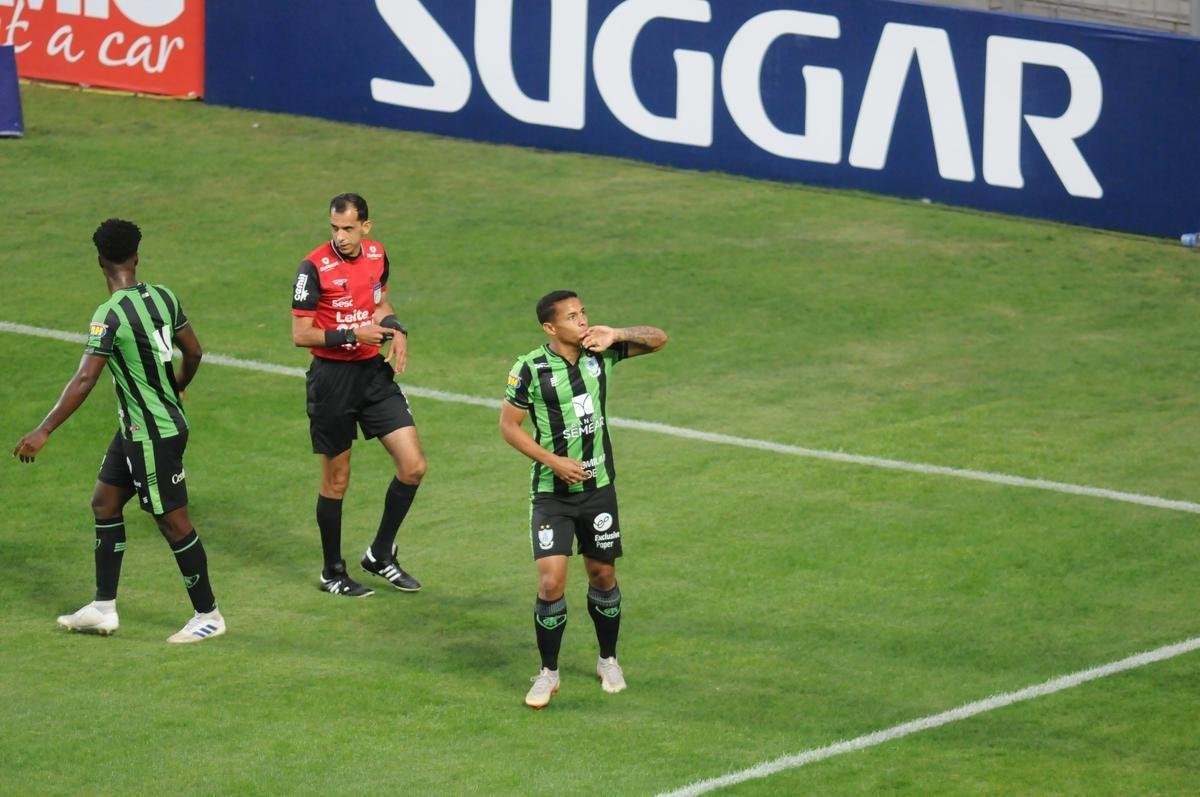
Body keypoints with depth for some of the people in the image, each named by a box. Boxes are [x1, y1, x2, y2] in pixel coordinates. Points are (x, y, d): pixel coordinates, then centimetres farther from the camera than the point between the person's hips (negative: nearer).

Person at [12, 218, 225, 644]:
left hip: (153, 434, -9)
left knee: (173, 521, 2)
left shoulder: (111, 314, -22)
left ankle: (208, 616, 12)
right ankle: (103, 608, 20)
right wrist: (176, 387, 32)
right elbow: (193, 352, 11)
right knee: (105, 503, 15)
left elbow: (84, 380, -26)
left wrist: (44, 431, -24)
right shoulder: (161, 296, 1)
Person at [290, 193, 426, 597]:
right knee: (336, 480, 5)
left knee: (413, 467, 1)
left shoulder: (377, 254, 2)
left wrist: (396, 329, 1)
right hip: (332, 378, -6)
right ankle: (333, 573, 21)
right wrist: (352, 334, -23)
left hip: (374, 372, 6)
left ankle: (380, 555, 19)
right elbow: (301, 334, -14)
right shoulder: (315, 267, -16)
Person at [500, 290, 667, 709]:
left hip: (598, 486, 3)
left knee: (602, 575, 13)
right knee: (551, 582, -11)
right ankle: (548, 674, 5)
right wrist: (553, 461, -17)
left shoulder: (600, 353, -4)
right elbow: (508, 425, -7)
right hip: (551, 492, -3)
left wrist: (616, 336, -14)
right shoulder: (530, 369, -14)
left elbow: (658, 339, 5)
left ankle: (608, 660, 34)